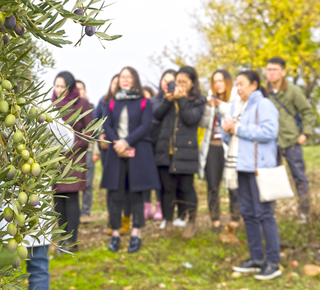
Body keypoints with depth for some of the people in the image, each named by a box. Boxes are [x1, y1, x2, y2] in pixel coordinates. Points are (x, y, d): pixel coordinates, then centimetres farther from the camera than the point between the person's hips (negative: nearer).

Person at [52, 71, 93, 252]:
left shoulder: (82, 104, 2)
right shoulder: (52, 105, 15)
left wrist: (72, 147, -11)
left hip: (73, 157, -4)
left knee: (71, 197, -8)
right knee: (58, 199, 5)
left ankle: (72, 242, -4)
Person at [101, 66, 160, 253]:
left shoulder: (144, 103, 4)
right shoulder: (112, 103, 13)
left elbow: (146, 126, -7)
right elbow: (107, 126, 6)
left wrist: (126, 142, -15)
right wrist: (116, 143, -12)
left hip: (138, 154, -2)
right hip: (117, 154, 3)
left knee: (136, 194, 0)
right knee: (116, 194, 1)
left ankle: (136, 234, 5)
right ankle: (115, 234, 9)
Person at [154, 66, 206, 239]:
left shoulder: (198, 101, 4)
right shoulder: (170, 97, 13)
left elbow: (191, 118, -12)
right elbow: (157, 116, 1)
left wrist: (182, 99, -15)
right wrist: (167, 100, -12)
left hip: (185, 151, -3)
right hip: (166, 150, 3)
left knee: (186, 187, 0)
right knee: (168, 188, 8)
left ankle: (191, 223, 15)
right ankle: (168, 222, 18)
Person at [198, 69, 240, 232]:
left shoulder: (236, 100, -1)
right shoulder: (211, 100, 15)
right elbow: (203, 124, 9)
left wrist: (222, 106, -15)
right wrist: (208, 108, -6)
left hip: (229, 147, -5)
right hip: (212, 147, 5)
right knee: (212, 186, 6)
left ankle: (235, 220, 5)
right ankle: (215, 220, 14)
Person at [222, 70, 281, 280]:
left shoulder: (264, 105, -6)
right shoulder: (236, 107, 17)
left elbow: (269, 131, -20)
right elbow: (230, 138, 22)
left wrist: (239, 129, -14)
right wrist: (227, 131, -2)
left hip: (259, 167, -8)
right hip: (241, 167, 8)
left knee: (263, 213, -6)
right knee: (248, 213, 11)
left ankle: (273, 263, 1)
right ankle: (257, 259, 21)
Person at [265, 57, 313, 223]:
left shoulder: (293, 91, -4)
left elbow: (306, 111, 1)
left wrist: (306, 132, -7)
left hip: (291, 141, -2)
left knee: (299, 177, 6)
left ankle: (304, 212, 17)